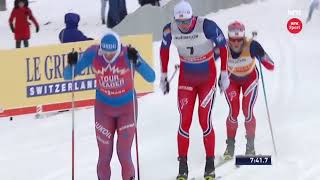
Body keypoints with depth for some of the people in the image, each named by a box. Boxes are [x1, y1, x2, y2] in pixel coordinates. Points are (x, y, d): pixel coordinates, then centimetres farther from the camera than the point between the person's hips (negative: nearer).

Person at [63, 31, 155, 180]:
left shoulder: (128, 55, -24)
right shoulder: (93, 54, -19)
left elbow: (151, 78, -31)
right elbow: (68, 76, -13)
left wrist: (137, 60, -46)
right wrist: (71, 64, -34)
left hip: (127, 108, -2)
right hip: (103, 108, 2)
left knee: (124, 154, -5)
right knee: (105, 155, 3)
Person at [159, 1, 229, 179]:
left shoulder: (207, 26, -23)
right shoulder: (170, 29, -13)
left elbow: (223, 46, -9)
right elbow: (164, 49, 7)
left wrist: (225, 74, -7)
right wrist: (164, 75, 11)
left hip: (208, 78, -2)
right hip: (186, 79, 3)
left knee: (205, 120, -8)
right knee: (185, 121, -5)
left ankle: (210, 164, 5)